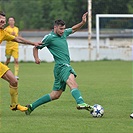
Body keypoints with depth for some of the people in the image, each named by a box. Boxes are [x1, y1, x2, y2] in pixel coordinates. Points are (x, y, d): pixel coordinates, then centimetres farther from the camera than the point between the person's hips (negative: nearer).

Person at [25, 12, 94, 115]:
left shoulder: (64, 33, 17)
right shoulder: (49, 38, -4)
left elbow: (74, 29, 33)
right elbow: (36, 47, 5)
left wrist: (83, 22, 16)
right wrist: (36, 58, -12)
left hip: (66, 66, 9)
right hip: (61, 66, -9)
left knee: (55, 95, 10)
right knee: (73, 84, -33)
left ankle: (32, 106, 18)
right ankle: (81, 103, -57)